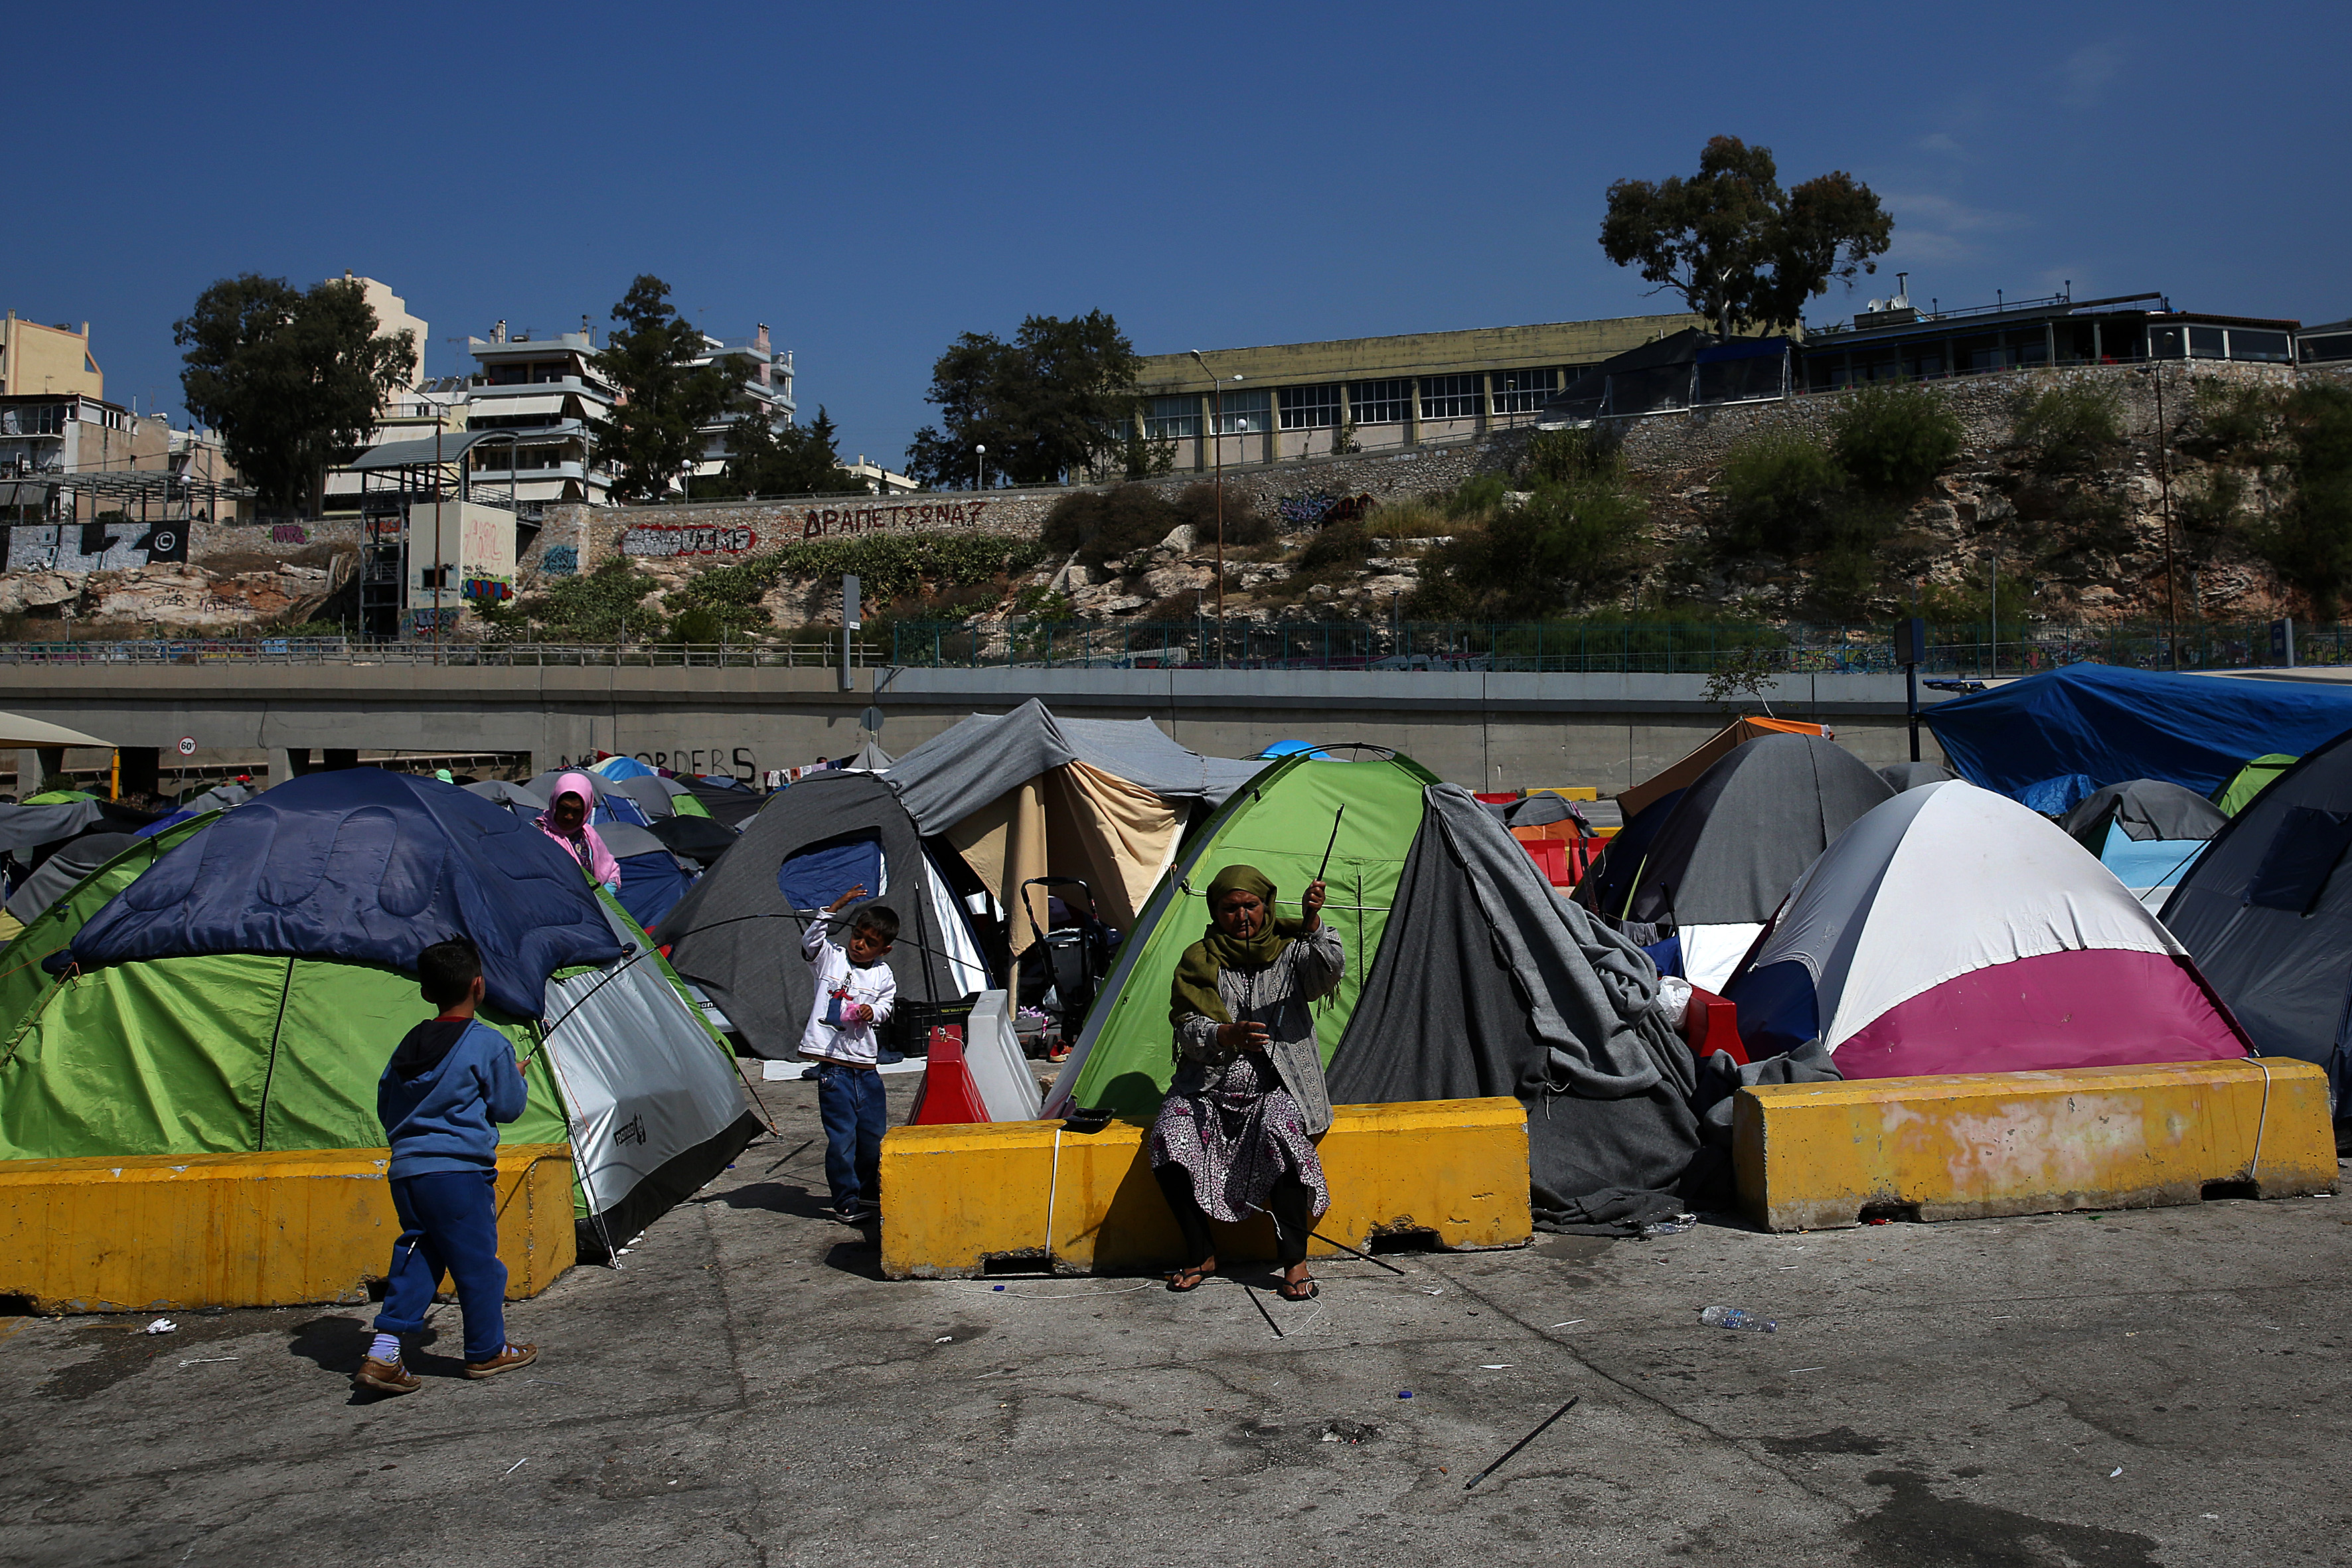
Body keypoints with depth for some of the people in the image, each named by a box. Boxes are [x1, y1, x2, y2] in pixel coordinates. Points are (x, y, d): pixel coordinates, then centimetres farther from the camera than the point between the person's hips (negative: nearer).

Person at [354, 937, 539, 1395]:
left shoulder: (409, 1044, 11)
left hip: (405, 1169, 7)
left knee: (416, 1257, 14)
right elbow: (508, 1106, -2)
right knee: (477, 1261, 6)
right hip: (459, 1172, -6)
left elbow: (385, 1107, 19)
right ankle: (486, 1352, 17)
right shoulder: (489, 1044, -9)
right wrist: (516, 1076, 17)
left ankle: (384, 1352, 5)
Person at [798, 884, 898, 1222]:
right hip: (833, 1065, -3)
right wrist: (836, 907, -19)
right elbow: (810, 939, -12)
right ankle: (846, 1202, 5)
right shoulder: (830, 958, 2)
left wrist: (872, 1012, -17)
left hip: (866, 1064, 3)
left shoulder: (884, 976, 9)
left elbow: (885, 1007, 6)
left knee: (874, 1134, 9)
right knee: (842, 1136, -5)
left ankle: (868, 1193, 30)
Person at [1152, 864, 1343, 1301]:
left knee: (1283, 1132, -33)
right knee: (1169, 1140, -25)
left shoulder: (1289, 951, 6)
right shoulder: (1198, 960, 7)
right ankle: (1200, 1255, -5)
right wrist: (1229, 1035, -25)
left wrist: (1312, 922, -33)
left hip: (1274, 1087, -1)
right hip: (1208, 1087, 2)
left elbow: (1330, 971, -16)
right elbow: (1188, 1028, -4)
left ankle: (1294, 1261, -22)